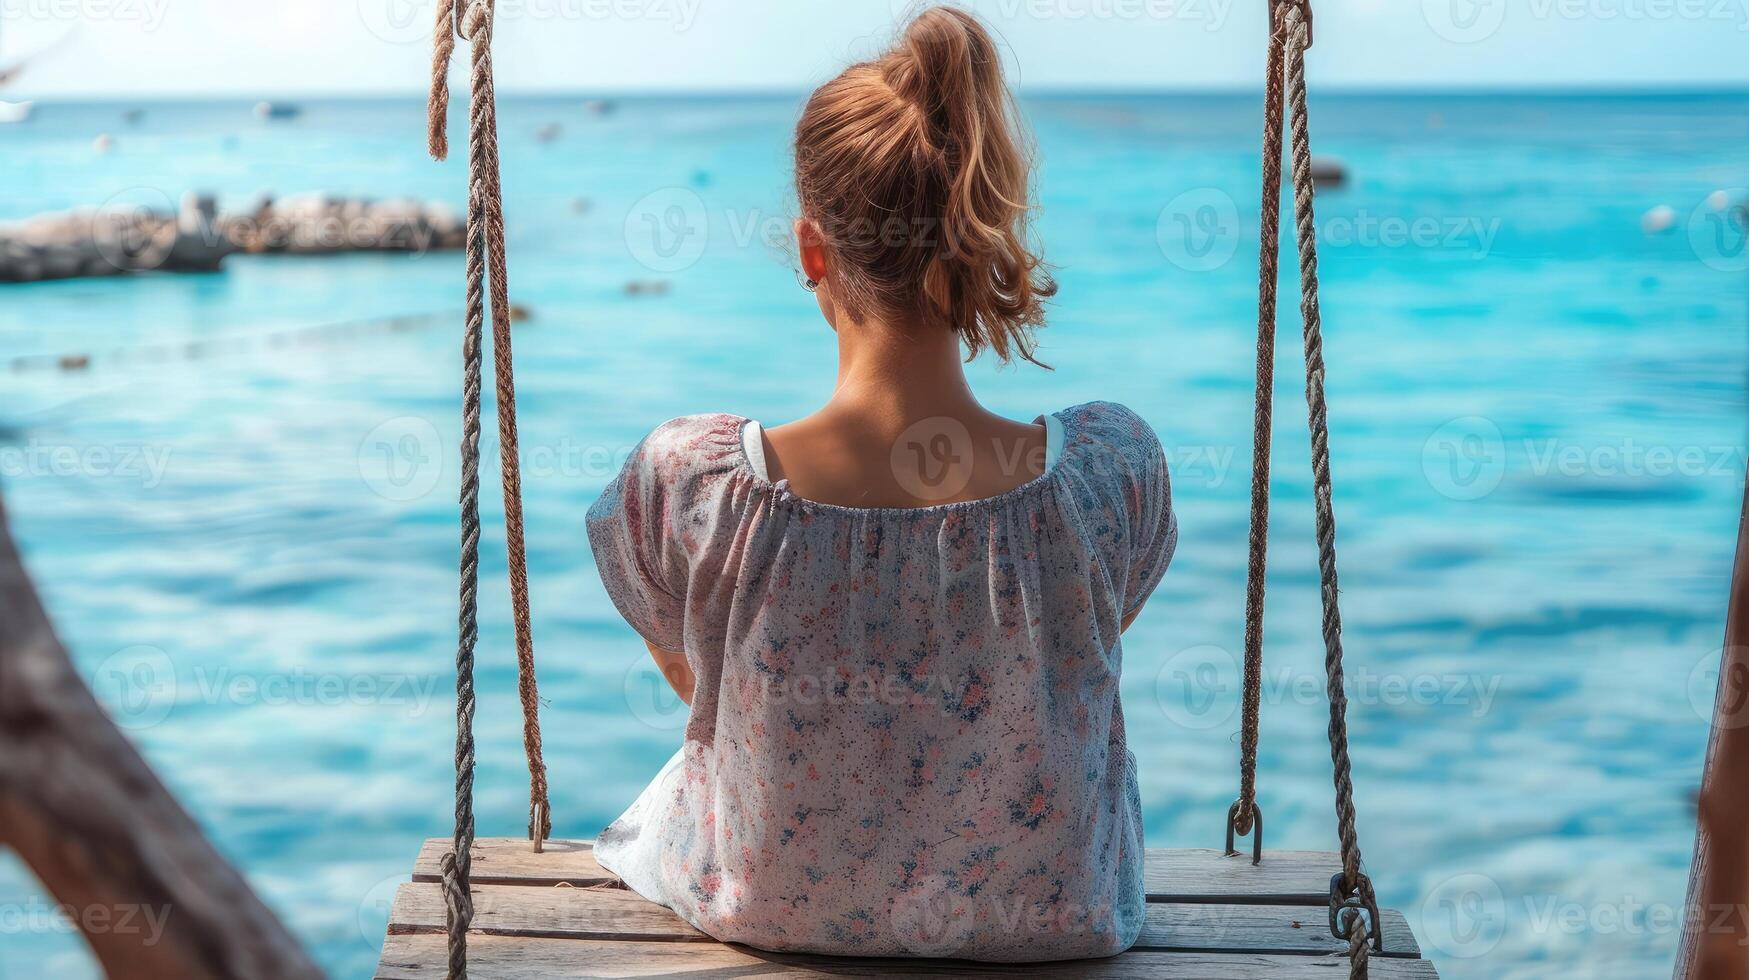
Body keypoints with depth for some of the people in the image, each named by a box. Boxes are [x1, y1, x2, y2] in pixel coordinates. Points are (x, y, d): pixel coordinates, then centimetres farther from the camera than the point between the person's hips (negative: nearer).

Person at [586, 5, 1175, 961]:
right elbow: (1074, 666, -6)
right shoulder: (1113, 466, -28)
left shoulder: (686, 478, -30)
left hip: (766, 908, 0)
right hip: (1046, 914, 1)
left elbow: (689, 675, -7)